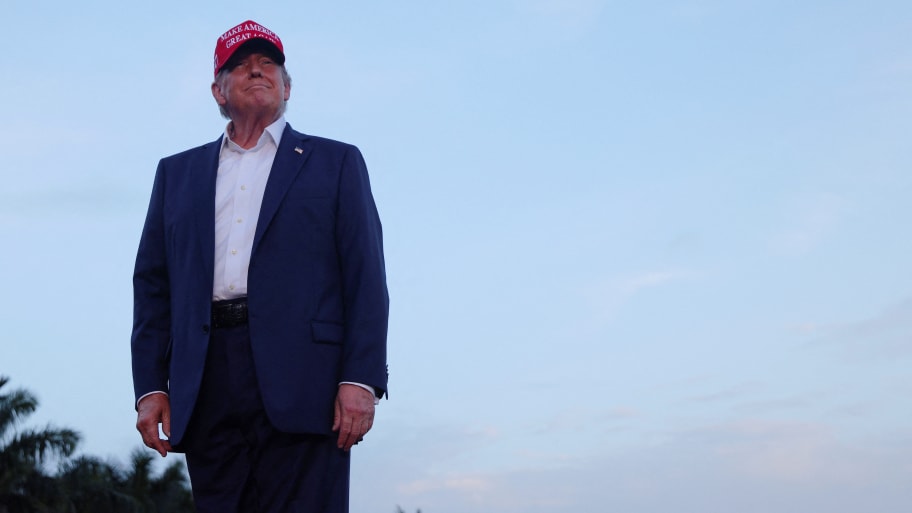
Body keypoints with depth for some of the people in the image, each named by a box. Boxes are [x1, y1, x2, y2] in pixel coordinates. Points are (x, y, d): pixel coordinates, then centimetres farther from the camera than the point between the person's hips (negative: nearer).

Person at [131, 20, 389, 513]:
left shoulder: (335, 162, 13)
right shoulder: (177, 172, 22)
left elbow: (366, 278, 4)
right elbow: (152, 284, 17)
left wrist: (361, 379, -8)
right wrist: (150, 385, 5)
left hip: (300, 382, -3)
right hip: (206, 393, 3)